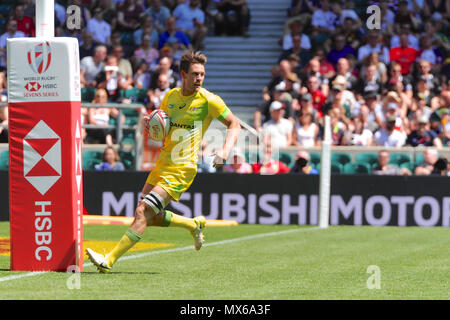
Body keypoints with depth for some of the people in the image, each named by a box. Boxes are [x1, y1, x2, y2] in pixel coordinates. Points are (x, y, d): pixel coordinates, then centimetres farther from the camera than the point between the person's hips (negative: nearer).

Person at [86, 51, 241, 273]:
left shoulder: (208, 100, -7)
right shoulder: (171, 96, 9)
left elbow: (234, 124, 1)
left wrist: (225, 150, -16)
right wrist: (149, 122, -1)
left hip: (181, 171, -7)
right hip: (162, 165, 7)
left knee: (143, 211, -17)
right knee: (151, 218, 10)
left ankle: (109, 261, -16)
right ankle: (194, 225, 33)